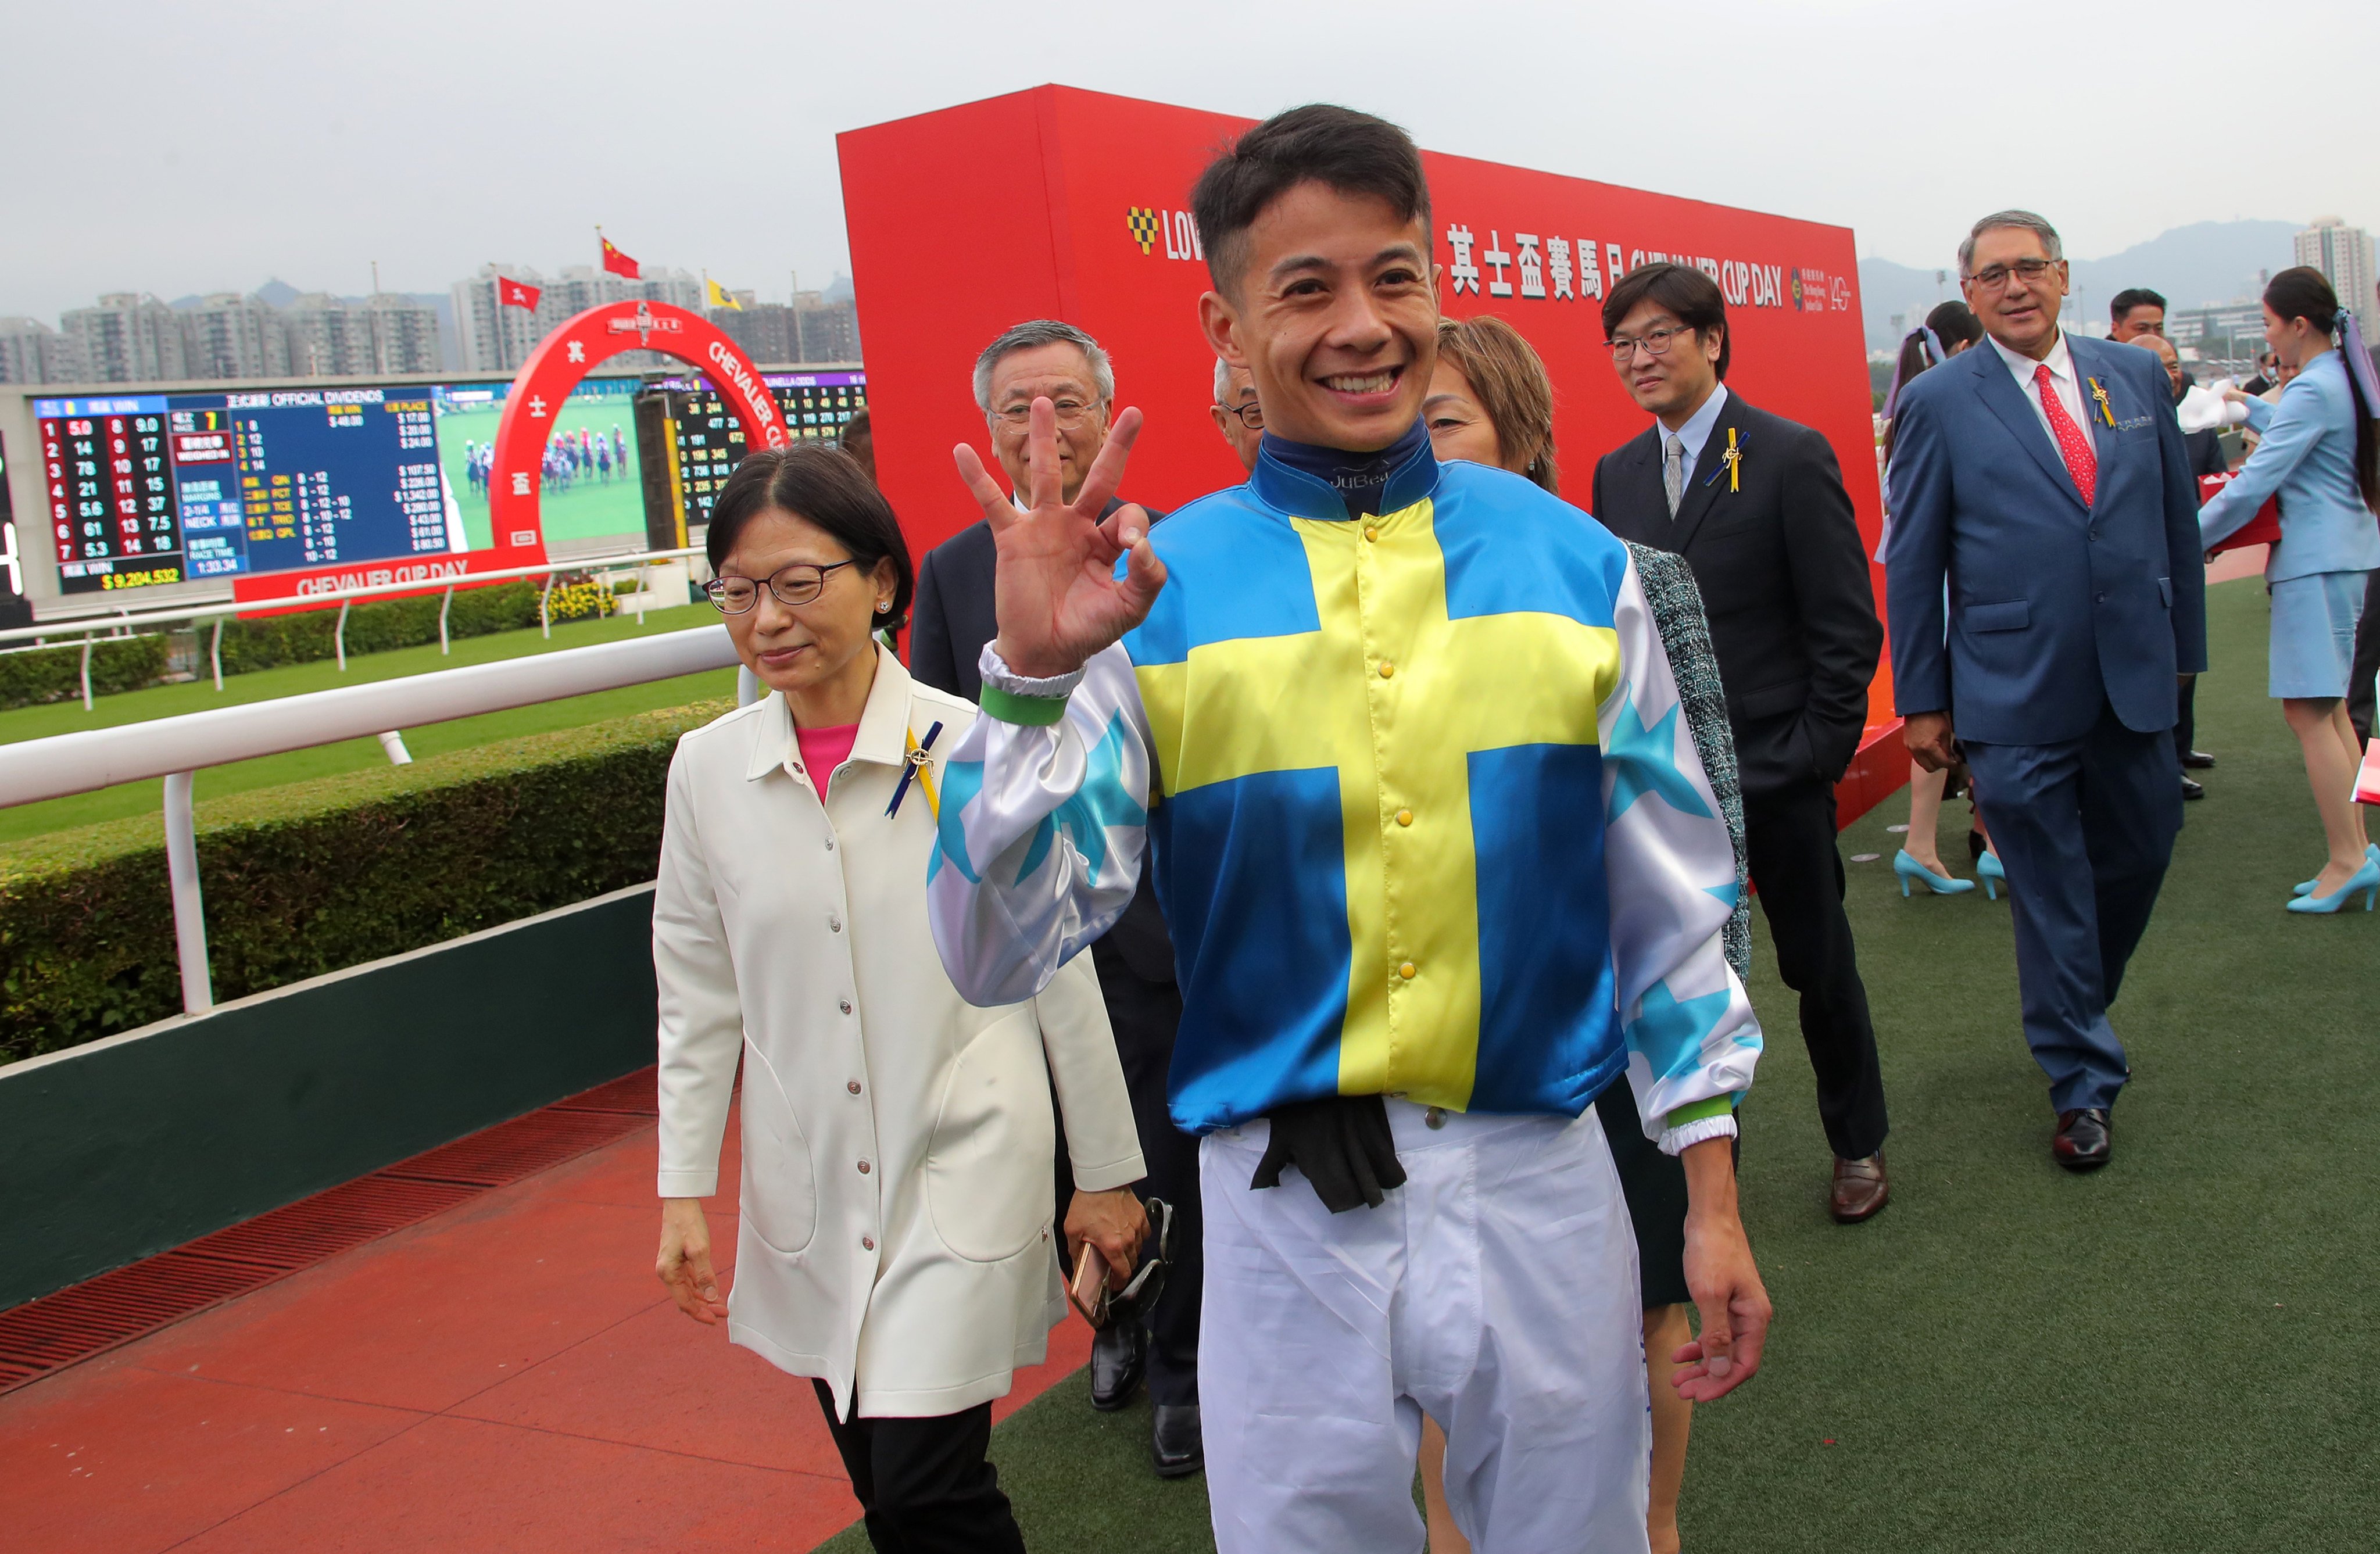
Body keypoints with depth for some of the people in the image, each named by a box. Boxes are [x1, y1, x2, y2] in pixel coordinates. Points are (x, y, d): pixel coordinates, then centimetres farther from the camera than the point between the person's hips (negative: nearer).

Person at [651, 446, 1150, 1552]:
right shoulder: (708, 770, 0)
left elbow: (1059, 974, -4)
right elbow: (698, 999, 8)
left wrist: (1107, 1174, 1)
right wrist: (683, 1191, 6)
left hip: (963, 1170, -4)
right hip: (807, 1193, 4)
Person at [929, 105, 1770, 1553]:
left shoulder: (1572, 562, 1)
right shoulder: (1154, 594, -5)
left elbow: (1668, 901, 7)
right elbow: (1000, 951, -9)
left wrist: (1713, 1197, 6)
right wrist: (1030, 676, -22)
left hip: (1546, 1183, 2)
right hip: (1289, 1213, -1)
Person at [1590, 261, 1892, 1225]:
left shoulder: (1791, 457, -8)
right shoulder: (1617, 474, 7)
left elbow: (1846, 626, -8)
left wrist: (1818, 753, -13)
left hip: (1775, 769, -3)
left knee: (1819, 966, 12)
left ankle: (1858, 1146, 32)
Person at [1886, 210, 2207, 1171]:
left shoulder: (2136, 377, 7)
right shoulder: (1939, 402, -4)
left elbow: (2177, 517, 13)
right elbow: (1912, 561, -2)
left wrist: (2185, 646, 12)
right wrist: (1920, 699, -2)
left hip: (2134, 683, 4)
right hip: (2015, 696, -4)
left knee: (2142, 851, 15)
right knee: (2050, 891, 3)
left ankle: (2074, 1003, 43)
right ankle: (2081, 1084, 17)